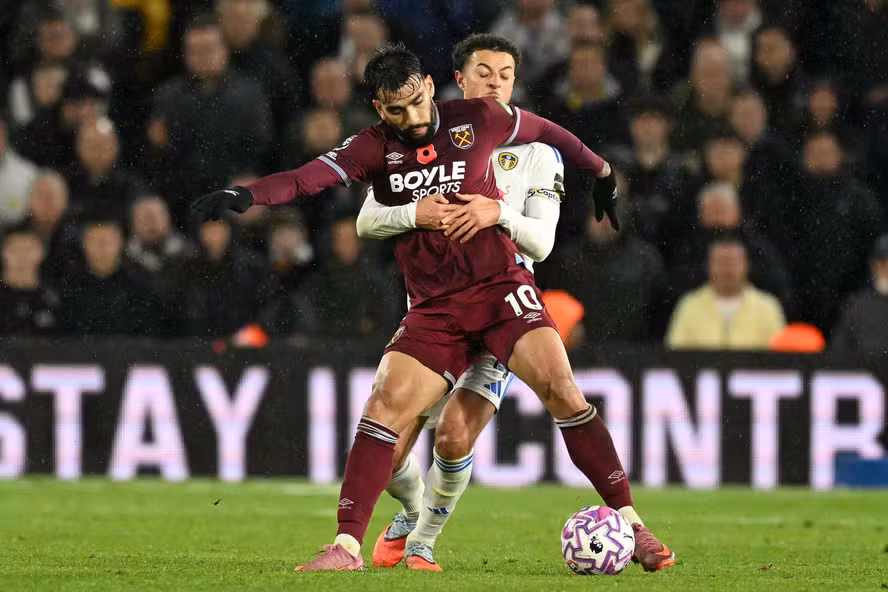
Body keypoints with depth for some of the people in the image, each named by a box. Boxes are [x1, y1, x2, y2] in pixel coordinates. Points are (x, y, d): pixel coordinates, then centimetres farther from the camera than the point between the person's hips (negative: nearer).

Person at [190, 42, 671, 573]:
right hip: (433, 307, 1)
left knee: (559, 387, -19)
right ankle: (348, 545, -12)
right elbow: (309, 178, -15)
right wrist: (246, 195, -33)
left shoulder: (478, 119, 0)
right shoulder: (376, 149, 0)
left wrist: (602, 173, 32)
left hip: (500, 286, -1)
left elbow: (547, 132, 18)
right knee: (386, 405, -16)